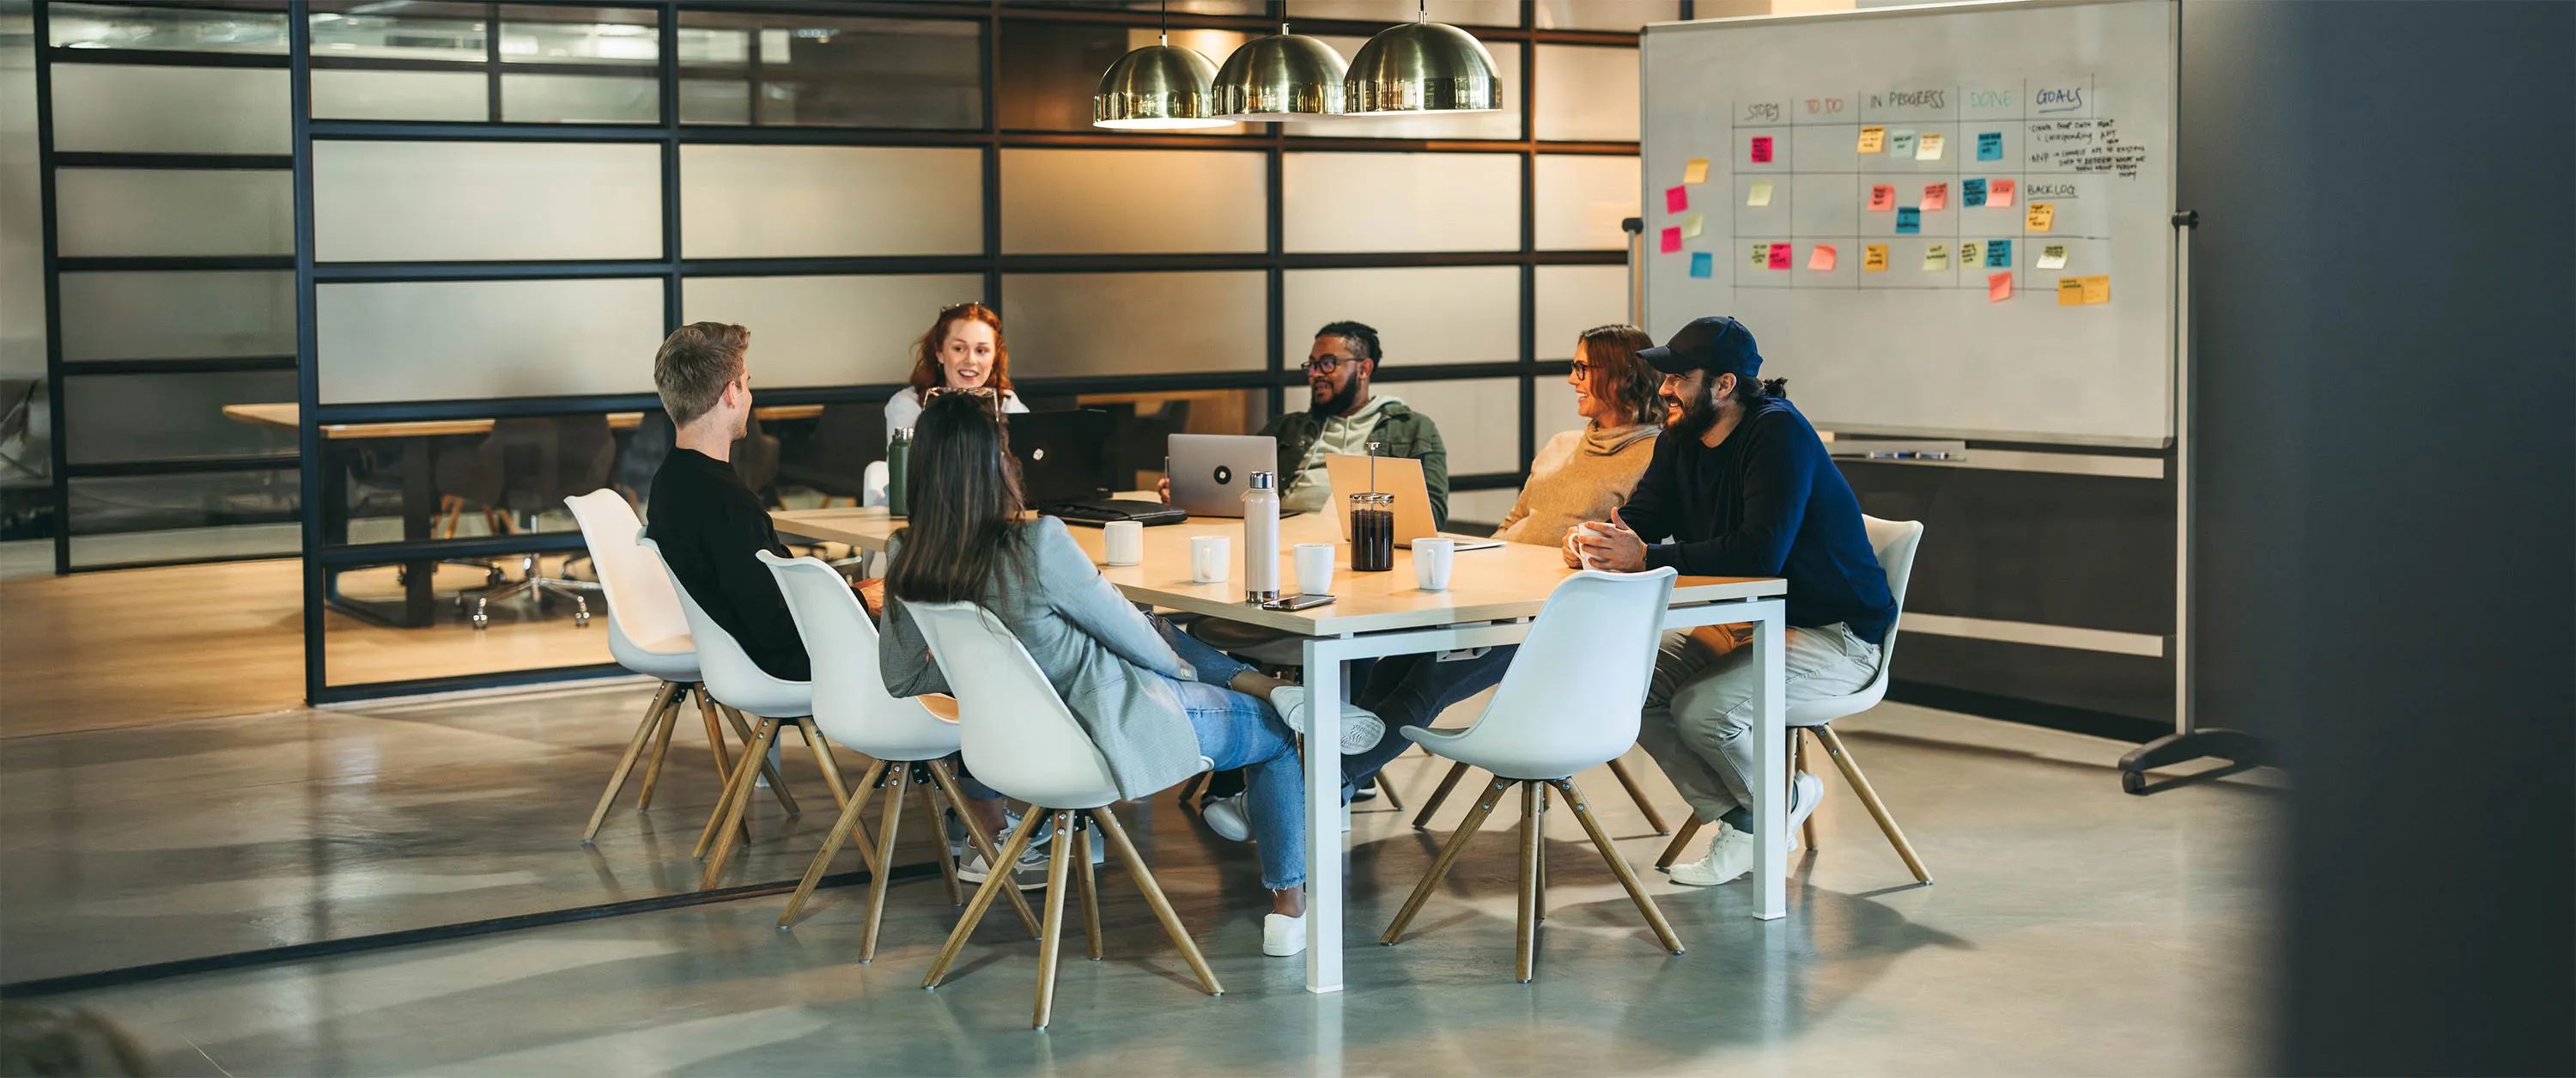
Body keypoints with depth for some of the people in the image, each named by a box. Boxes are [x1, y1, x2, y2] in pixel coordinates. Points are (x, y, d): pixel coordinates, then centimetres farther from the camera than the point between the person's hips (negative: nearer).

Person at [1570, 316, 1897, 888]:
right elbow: (1640, 517, 7)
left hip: (1833, 636, -9)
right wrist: (1594, 537, -18)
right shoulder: (1681, 439, 6)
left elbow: (1762, 552, -33)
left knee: (1701, 709, -29)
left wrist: (1646, 558, -33)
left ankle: (1780, 801, 2)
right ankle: (1736, 817, -1)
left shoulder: (1779, 434, -21)